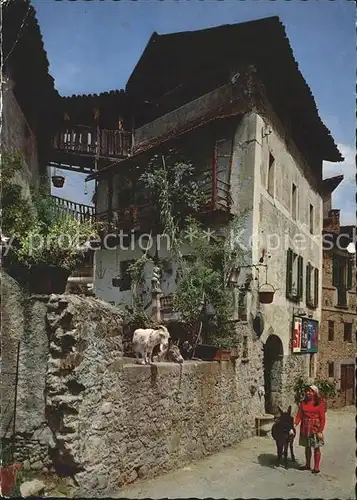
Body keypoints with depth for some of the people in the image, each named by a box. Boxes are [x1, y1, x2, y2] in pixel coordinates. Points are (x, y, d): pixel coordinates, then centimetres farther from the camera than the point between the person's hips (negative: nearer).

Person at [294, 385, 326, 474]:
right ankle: (307, 465, 29)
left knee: (316, 448, 5)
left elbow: (322, 418, -8)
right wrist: (295, 424, -13)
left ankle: (316, 467, 16)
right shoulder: (303, 403, 3)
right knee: (307, 447, 15)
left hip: (315, 429, -4)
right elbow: (299, 415, 1)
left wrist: (320, 431, -13)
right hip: (305, 428, 4)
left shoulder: (319, 404, -8)